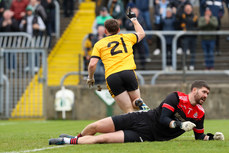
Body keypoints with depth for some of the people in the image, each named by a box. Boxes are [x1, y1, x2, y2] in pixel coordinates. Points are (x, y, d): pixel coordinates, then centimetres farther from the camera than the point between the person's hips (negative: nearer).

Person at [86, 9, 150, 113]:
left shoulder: (99, 44, 14)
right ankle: (140, 104, -20)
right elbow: (142, 33, 41)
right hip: (128, 72, 1)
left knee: (129, 110, 1)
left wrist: (90, 77, 22)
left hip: (111, 77, -1)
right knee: (135, 102, 18)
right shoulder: (126, 37, 20)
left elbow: (92, 64, 4)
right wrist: (134, 19, 53)